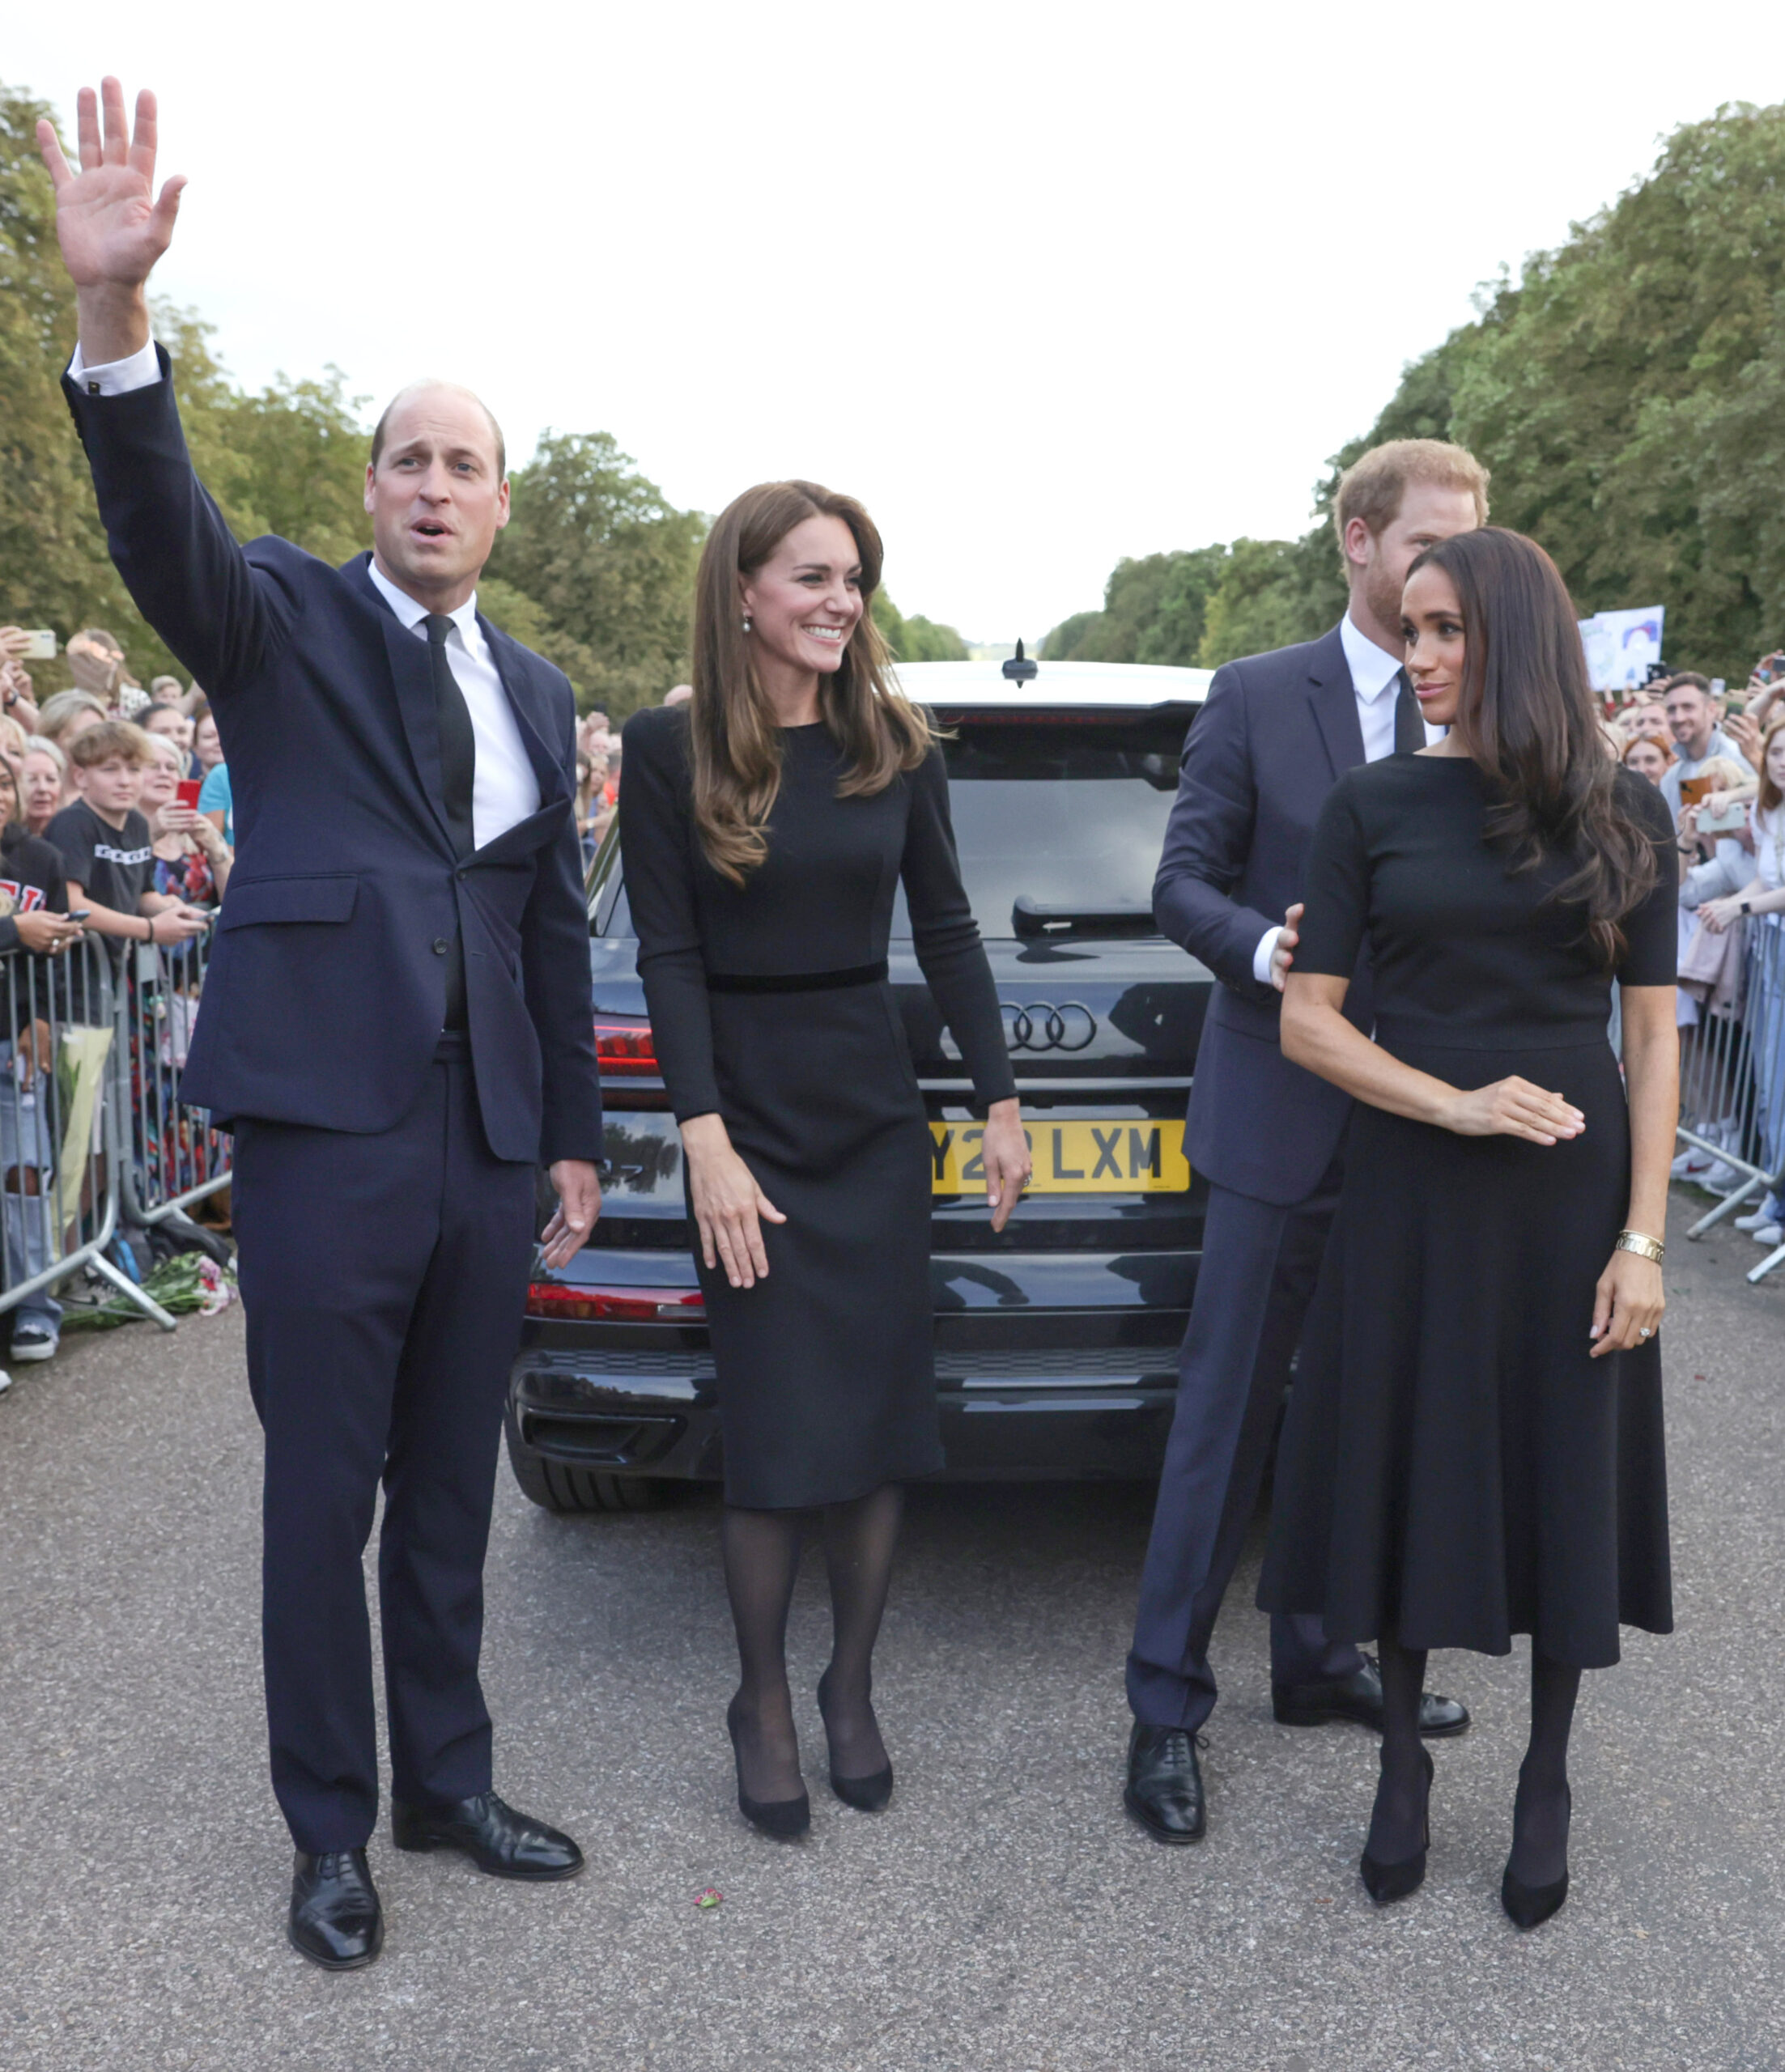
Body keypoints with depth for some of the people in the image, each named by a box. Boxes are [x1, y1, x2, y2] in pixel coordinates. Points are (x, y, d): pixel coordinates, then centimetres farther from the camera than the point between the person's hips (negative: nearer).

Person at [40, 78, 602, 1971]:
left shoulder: (535, 690, 14)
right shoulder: (283, 619, 1)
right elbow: (162, 529, -21)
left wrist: (574, 1139, 15)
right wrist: (113, 316, -38)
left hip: (490, 1138, 5)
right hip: (328, 1120, -5)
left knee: (451, 1489, 15)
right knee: (322, 1497, 4)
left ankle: (447, 1784, 30)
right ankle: (330, 1832, 21)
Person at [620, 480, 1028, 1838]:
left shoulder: (897, 744, 2)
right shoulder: (669, 748, -6)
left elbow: (947, 931, 7)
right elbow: (668, 958, -8)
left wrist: (1002, 1099, 3)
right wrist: (707, 1144, -14)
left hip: (877, 1115, 3)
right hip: (749, 1117, -3)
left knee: (884, 1420, 6)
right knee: (776, 1438, 0)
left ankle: (852, 1690, 25)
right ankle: (764, 1703, 21)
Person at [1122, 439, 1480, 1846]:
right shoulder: (1257, 698, -2)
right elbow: (1184, 884, -3)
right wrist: (1268, 951, -21)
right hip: (1285, 1109, -3)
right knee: (1228, 1413, 1)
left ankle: (1317, 1660, 32)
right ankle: (1167, 1702, 13)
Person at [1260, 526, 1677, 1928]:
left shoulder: (1625, 813, 1)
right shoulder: (1374, 806, -1)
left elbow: (1653, 1032, 0)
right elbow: (1305, 1021, -3)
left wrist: (1642, 1237, -6)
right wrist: (1457, 1104, -16)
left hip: (1574, 1190, 0)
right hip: (1414, 1188, 0)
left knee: (1565, 1485, 8)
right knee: (1410, 1478, 8)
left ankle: (1546, 1786, 28)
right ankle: (1404, 1768, 28)